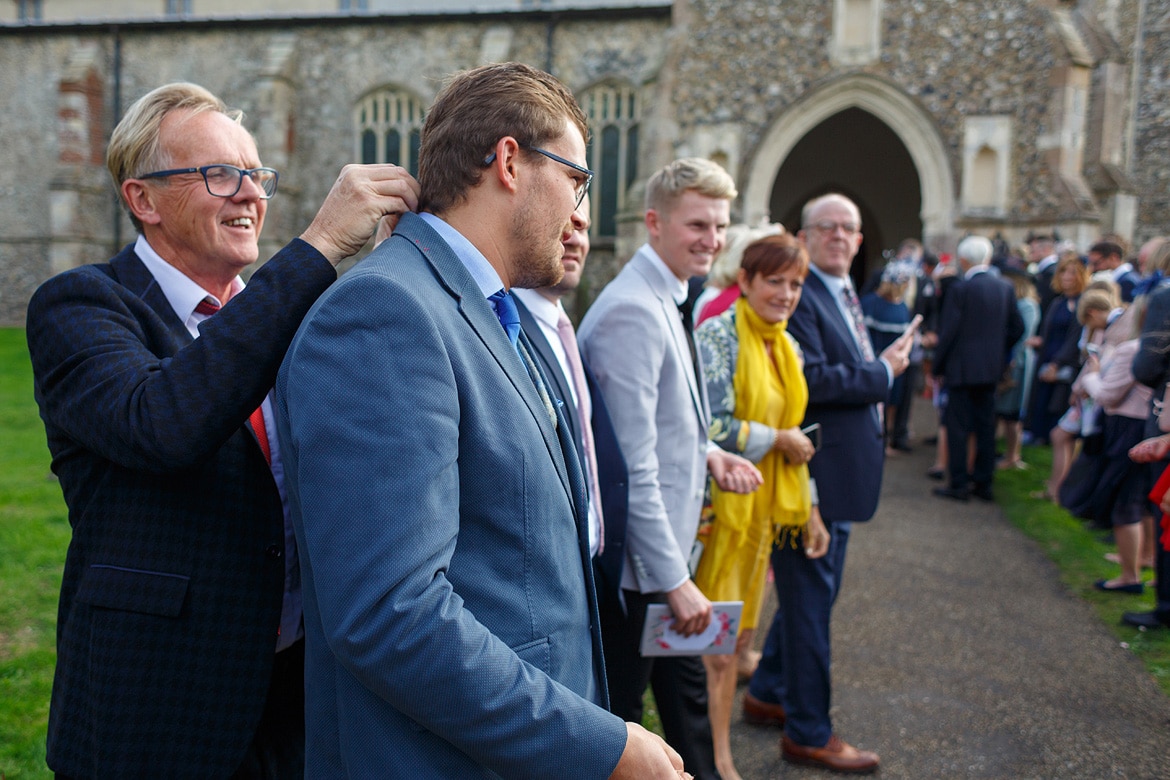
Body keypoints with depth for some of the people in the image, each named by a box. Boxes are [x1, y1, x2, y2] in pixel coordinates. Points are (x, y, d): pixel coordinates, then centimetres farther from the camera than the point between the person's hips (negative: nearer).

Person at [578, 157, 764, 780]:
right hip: (634, 564, -10)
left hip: (664, 550, 10)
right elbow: (632, 466, -25)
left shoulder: (667, 301, 9)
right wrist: (674, 579, -22)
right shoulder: (633, 313, -22)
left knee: (686, 697, 23)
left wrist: (707, 453, 3)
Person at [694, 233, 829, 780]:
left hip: (760, 508, 7)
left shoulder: (787, 346, 12)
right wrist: (779, 439, -10)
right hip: (718, 503, -7)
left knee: (737, 634, 15)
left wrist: (810, 508, 17)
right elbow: (711, 428, -20)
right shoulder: (717, 336, -12)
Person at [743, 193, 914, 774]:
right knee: (811, 599, 1)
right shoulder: (798, 295, -16)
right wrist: (882, 372, -15)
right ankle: (808, 733, 16)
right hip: (812, 475, -10)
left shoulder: (844, 295, 16)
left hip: (841, 474, 10)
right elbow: (810, 380, -25)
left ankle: (766, 694, 37)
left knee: (810, 592, 21)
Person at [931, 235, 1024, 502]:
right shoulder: (1005, 288, 3)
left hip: (962, 368, -6)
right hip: (991, 369, 6)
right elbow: (1017, 327, 9)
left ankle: (959, 484, 4)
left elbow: (949, 331, -13)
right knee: (985, 425, 12)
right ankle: (983, 482, 17)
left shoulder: (961, 289, -14)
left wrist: (937, 366, -4)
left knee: (958, 427, 1)